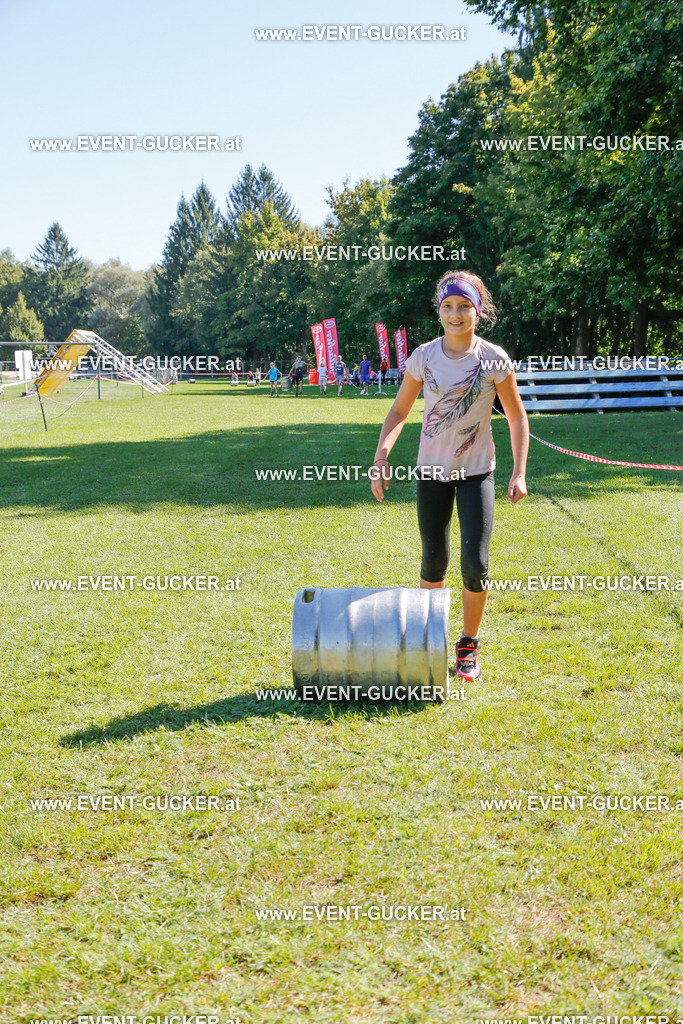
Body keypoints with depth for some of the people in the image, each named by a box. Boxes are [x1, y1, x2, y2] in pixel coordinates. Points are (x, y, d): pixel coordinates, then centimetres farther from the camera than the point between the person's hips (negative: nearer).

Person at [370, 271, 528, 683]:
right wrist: (381, 456, -9)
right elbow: (400, 410, 5)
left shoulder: (494, 359, -8)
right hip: (432, 470, 2)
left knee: (475, 564, -9)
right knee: (434, 561, 7)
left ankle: (469, 645, 13)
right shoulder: (424, 356, -3)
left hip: (477, 471, -2)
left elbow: (517, 416, 0)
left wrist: (519, 473, -8)